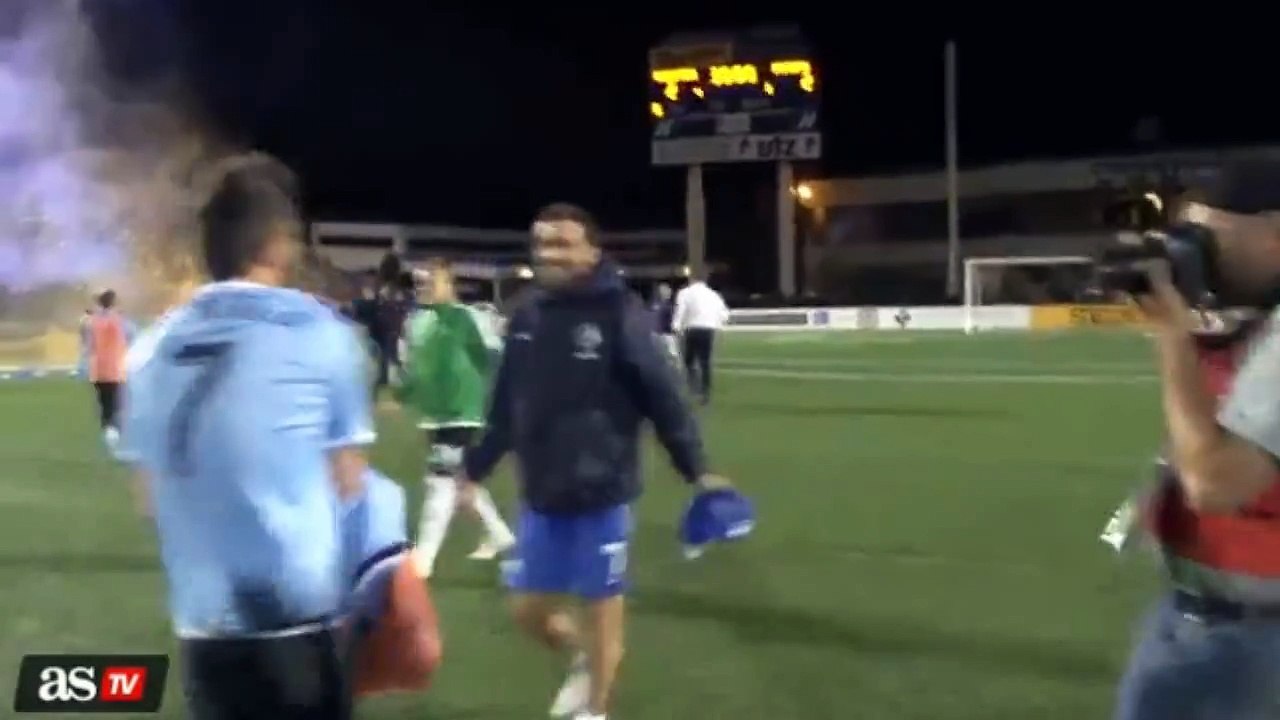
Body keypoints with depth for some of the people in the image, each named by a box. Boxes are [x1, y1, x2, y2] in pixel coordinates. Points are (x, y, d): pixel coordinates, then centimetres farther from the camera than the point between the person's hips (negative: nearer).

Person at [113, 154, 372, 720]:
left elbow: (152, 490, 11)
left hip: (201, 621, 5)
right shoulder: (317, 333, -7)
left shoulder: (152, 347, 5)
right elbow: (348, 482, -1)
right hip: (297, 617, -4)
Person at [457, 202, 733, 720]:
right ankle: (581, 659, 43)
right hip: (541, 495, 5)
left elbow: (663, 396, -10)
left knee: (602, 607, 9)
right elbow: (506, 408, 11)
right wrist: (475, 468, 17)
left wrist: (696, 469, -9)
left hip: (602, 494, -4)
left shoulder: (620, 315, -13)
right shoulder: (527, 318, 1)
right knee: (529, 608, 12)